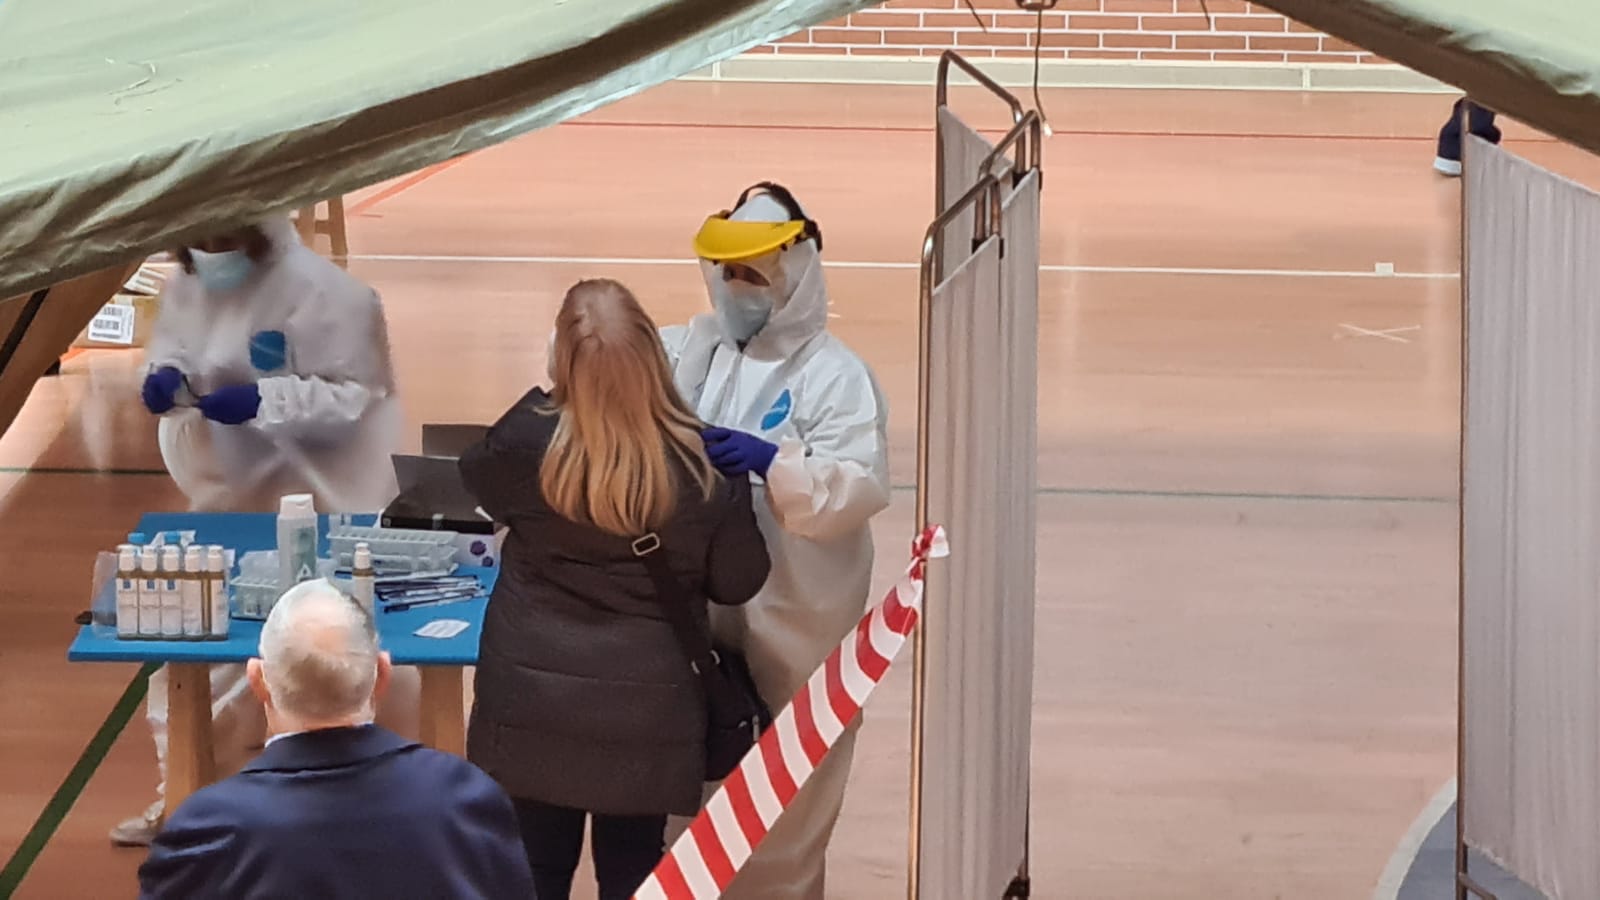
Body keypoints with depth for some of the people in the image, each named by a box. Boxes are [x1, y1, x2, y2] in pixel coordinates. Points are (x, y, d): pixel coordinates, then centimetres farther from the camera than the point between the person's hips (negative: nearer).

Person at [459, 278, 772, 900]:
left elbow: (478, 480, 8)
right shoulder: (702, 466, -16)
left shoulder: (527, 440, -17)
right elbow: (738, 583, -2)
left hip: (532, 705, 0)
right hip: (643, 716, 0)